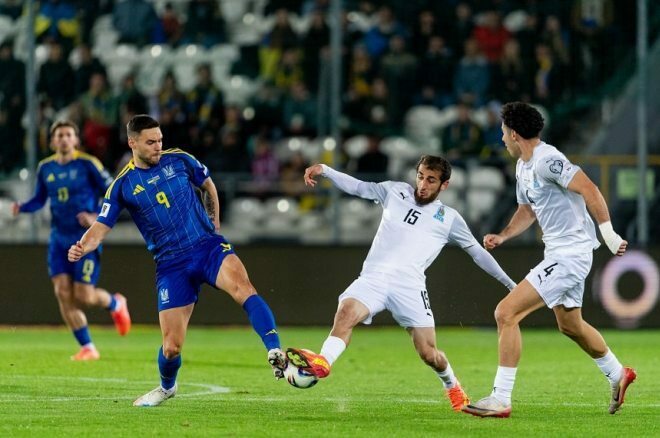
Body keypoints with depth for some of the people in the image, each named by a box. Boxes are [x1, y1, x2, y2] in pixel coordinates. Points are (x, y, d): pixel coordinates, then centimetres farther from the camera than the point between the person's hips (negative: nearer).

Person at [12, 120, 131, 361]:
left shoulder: (87, 164, -10)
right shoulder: (45, 168, 4)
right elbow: (39, 199, 15)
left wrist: (97, 217, -20)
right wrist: (21, 207, -5)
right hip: (59, 239, 5)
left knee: (84, 296, -7)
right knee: (63, 294, -6)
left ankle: (116, 304, 29)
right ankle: (88, 348, 4)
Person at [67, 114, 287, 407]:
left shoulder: (179, 160, 4)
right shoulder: (122, 185, 1)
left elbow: (208, 186, 22)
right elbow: (101, 227, -2)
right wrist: (83, 247, -22)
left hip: (208, 246, 0)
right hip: (171, 265, 0)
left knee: (242, 287, -34)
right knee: (171, 347, -2)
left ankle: (275, 353, -42)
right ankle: (166, 387, 32)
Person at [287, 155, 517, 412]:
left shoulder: (449, 219, 15)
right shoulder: (396, 192, 19)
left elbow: (478, 253, 21)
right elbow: (357, 187, 15)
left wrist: (509, 283, 20)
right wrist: (324, 170, -1)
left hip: (408, 284, -1)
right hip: (373, 277, 1)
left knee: (428, 354, -6)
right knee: (346, 311, -30)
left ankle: (452, 386, 25)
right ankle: (322, 362, -52)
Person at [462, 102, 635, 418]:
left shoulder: (546, 160, -20)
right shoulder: (523, 167, 12)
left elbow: (588, 189, -26)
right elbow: (527, 210, 25)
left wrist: (608, 233, -27)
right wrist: (502, 236, 9)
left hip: (569, 255, -11)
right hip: (559, 253, 11)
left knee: (506, 313, -15)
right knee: (570, 326, 27)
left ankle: (500, 399, -12)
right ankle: (618, 375, 48)